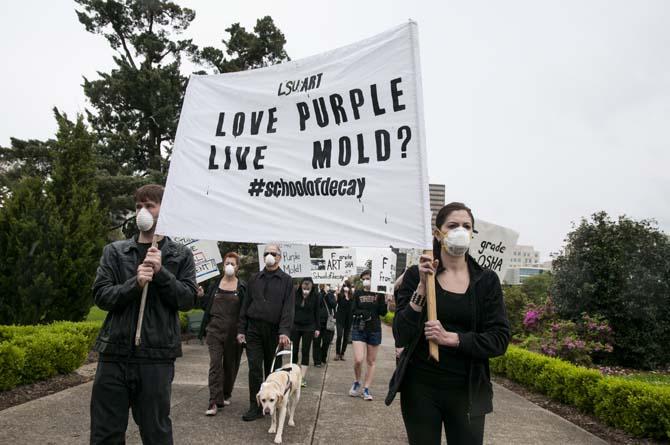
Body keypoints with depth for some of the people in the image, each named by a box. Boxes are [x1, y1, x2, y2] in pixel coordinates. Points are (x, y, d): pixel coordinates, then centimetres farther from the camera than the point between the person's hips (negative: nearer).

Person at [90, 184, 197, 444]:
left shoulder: (181, 255, 5)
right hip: (114, 353, 2)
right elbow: (101, 296, 1)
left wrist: (161, 272, -14)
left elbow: (187, 300, -1)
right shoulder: (114, 251, 9)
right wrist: (134, 283, -16)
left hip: (156, 355, -2)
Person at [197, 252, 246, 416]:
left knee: (230, 364, 11)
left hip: (233, 332, -1)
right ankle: (214, 402, -8)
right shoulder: (214, 284, 7)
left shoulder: (242, 287, 1)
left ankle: (226, 395, 30)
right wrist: (201, 296, -4)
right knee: (215, 363, -8)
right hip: (215, 329, 1)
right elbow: (206, 306, 13)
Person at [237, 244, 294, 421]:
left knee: (273, 370, 9)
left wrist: (284, 331, -18)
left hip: (275, 331, -2)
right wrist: (241, 329, 4)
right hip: (254, 329, 2)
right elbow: (245, 305, 11)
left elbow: (288, 308, -6)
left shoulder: (286, 280, 2)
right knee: (254, 368, -2)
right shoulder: (254, 279, 11)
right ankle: (255, 407, 6)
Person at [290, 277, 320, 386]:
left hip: (309, 327, -1)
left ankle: (303, 377, 3)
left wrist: (317, 328, 0)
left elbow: (316, 313, -1)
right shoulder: (295, 294, -8)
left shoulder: (315, 296, -7)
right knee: (294, 351, 5)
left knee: (305, 352, 0)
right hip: (295, 326, 1)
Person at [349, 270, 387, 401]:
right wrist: (363, 313, -19)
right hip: (359, 330, 0)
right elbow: (353, 311, -1)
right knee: (358, 360, -12)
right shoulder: (358, 293, 1)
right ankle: (357, 382, 16)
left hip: (374, 331, 0)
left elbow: (383, 313, -5)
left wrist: (385, 301, -21)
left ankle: (366, 389, 21)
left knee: (371, 361, 8)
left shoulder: (379, 294, -2)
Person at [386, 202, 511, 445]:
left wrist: (451, 338, -18)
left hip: (467, 391, 1)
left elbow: (499, 340, -5)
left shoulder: (486, 279, 0)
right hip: (420, 388, -1)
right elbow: (401, 336, -10)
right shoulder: (416, 275, -4)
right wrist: (422, 286, -19)